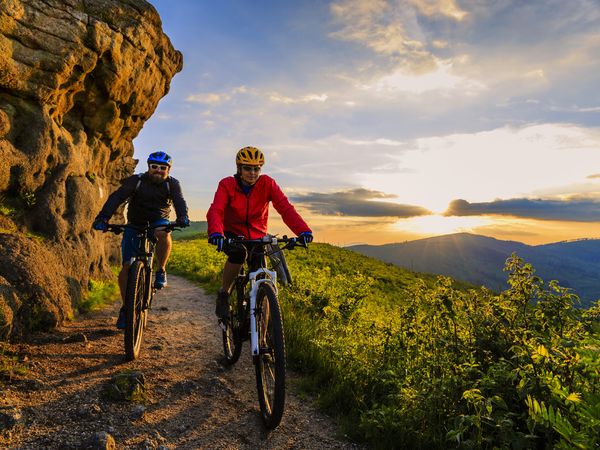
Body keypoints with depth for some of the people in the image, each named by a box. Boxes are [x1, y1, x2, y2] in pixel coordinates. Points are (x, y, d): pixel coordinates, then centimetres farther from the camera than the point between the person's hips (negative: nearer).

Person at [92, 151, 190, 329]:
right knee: (127, 267, -9)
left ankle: (161, 271, -15)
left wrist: (182, 217, -48)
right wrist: (103, 217, -41)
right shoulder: (136, 181, -12)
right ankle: (125, 308, 6)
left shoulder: (172, 184, -8)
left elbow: (179, 201, -25)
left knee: (163, 234, -38)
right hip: (135, 225, 0)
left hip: (158, 222, 0)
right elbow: (116, 197, -24)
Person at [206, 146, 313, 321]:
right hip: (232, 235, -2)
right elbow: (215, 210, -30)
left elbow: (285, 207, -24)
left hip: (257, 237, 2)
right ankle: (223, 295, -11)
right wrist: (216, 232, -52)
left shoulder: (267, 184, -13)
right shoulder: (227, 184, -15)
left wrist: (303, 230, -41)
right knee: (238, 253, -35)